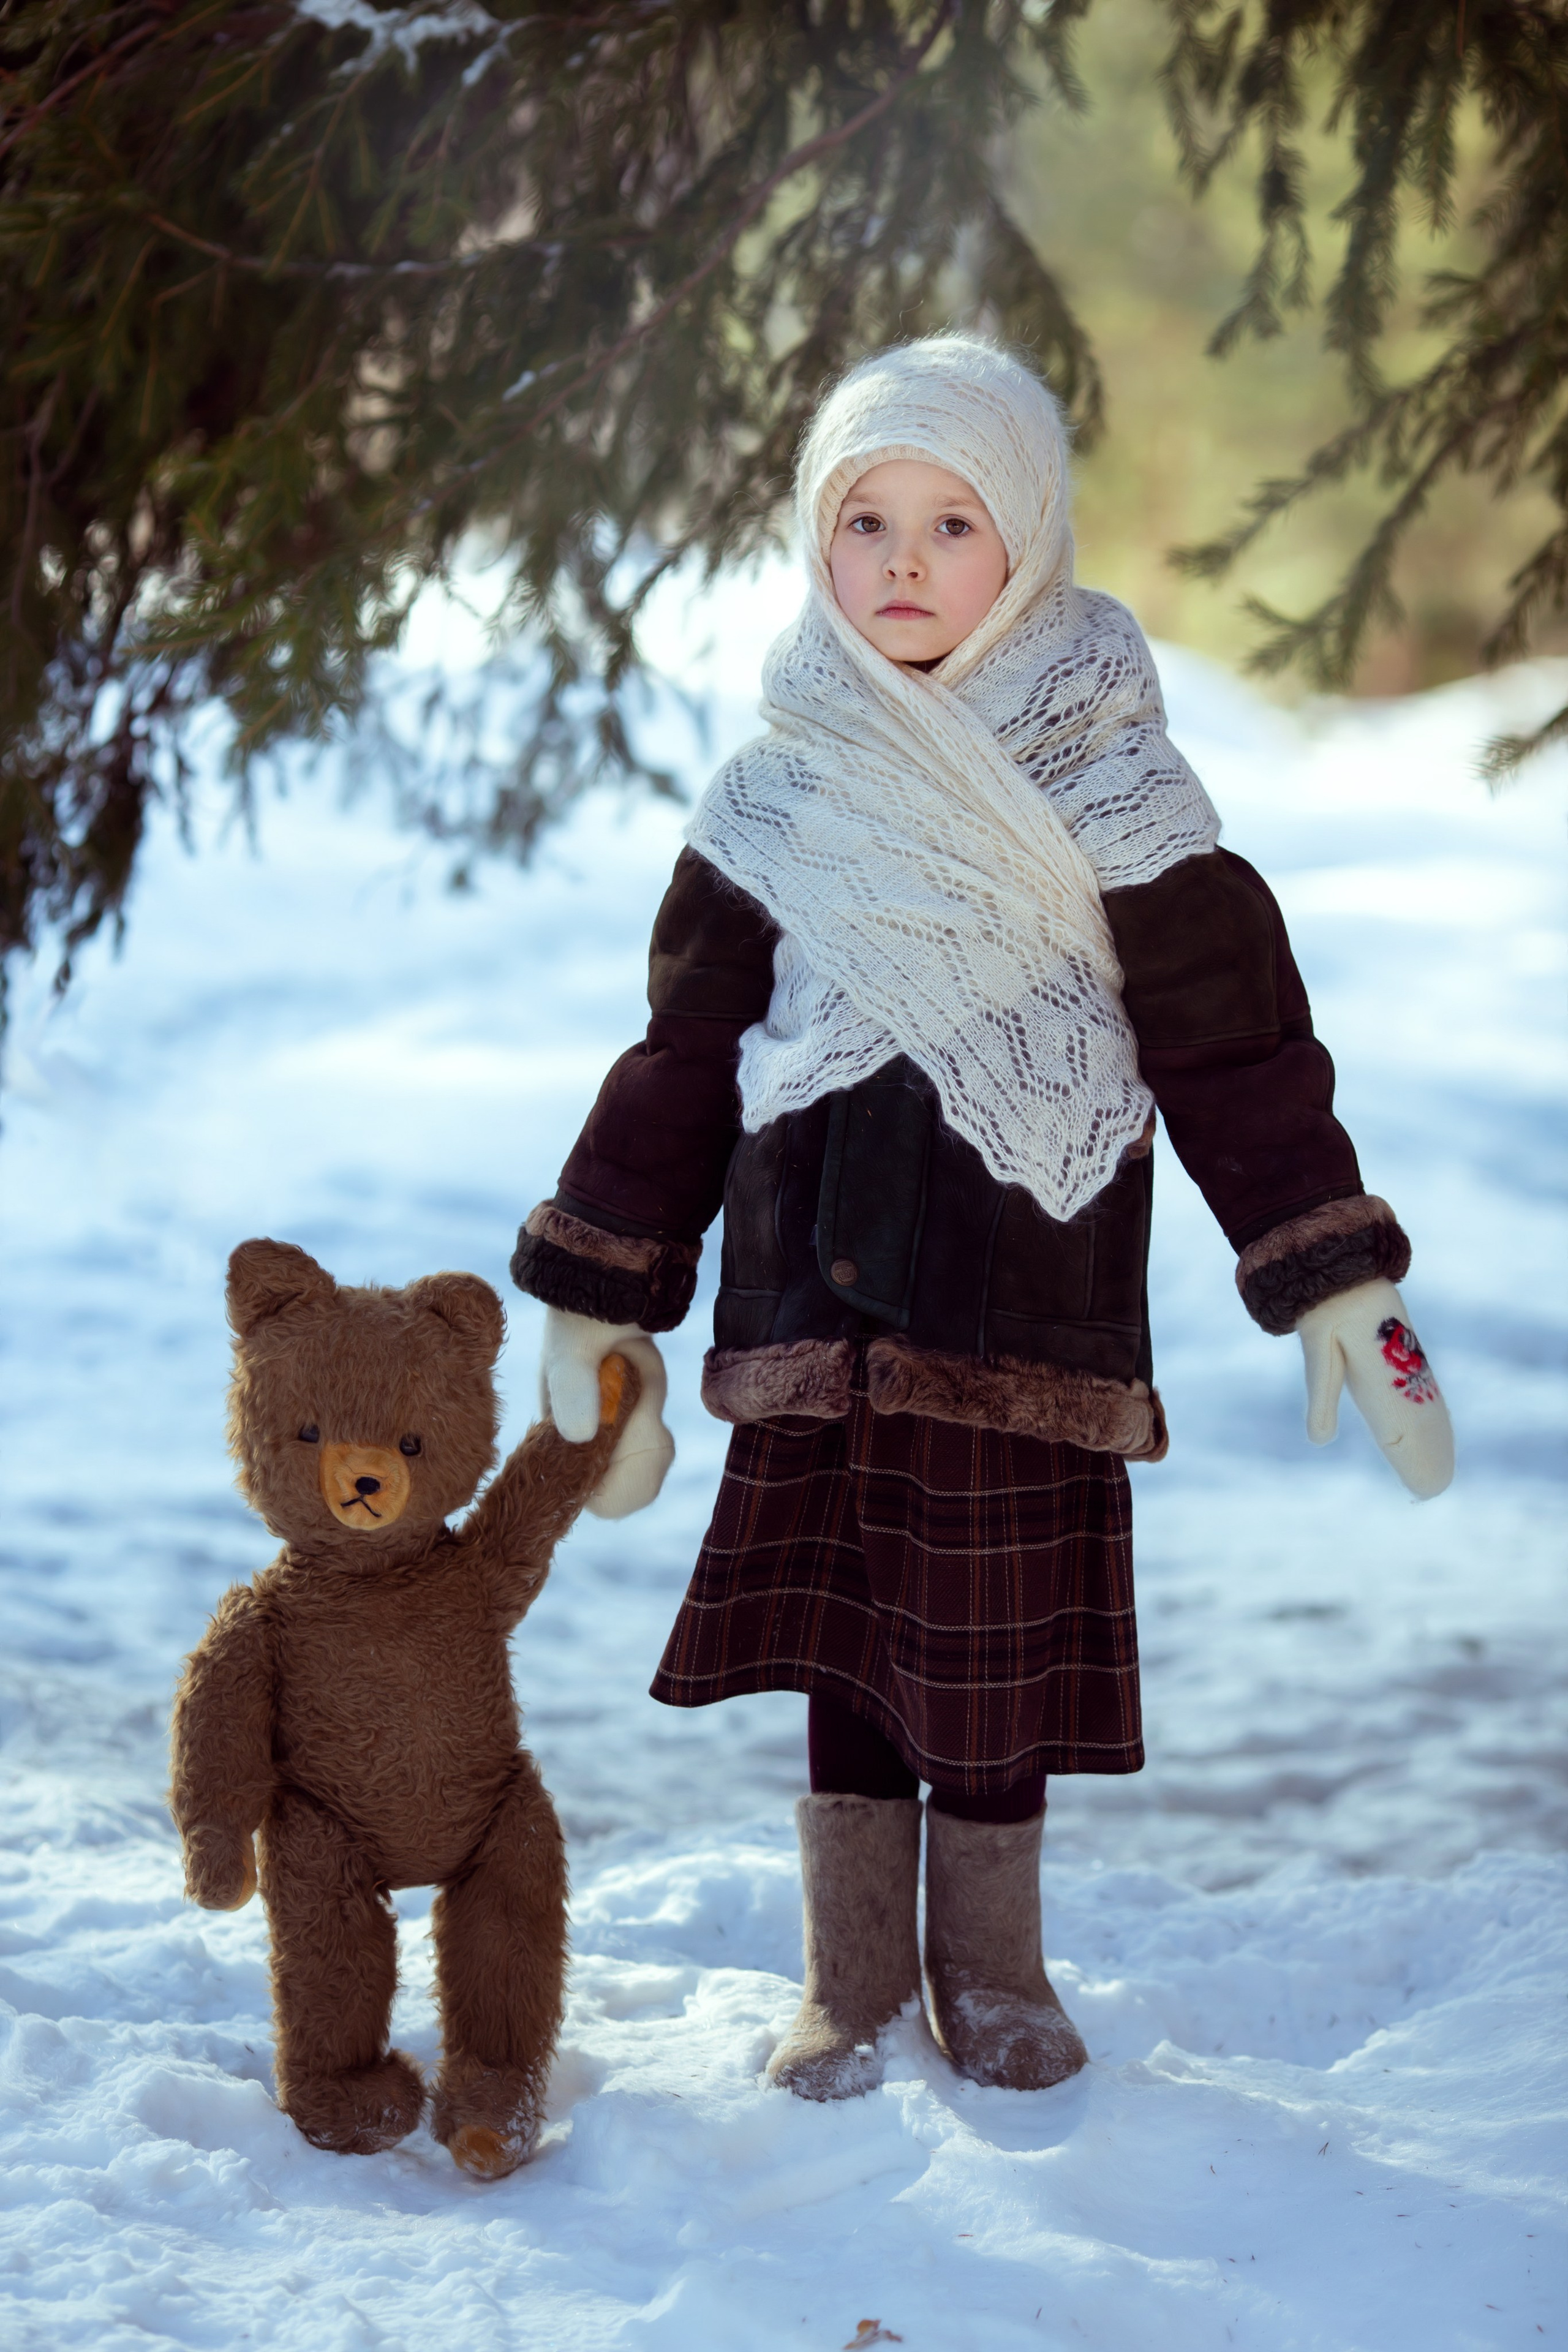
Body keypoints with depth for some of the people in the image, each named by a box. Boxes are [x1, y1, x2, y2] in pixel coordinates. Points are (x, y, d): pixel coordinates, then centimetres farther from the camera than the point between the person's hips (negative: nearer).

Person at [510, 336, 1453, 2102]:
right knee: (841, 1647, 6)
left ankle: (991, 1974, 23)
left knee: (1002, 1657, 3)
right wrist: (593, 1302, 11)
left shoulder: (1108, 791, -1)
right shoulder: (778, 798, 7)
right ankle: (850, 1987, 22)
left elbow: (1238, 1050, -1)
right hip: (819, 1310, 2)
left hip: (1029, 1307, -2)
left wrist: (1337, 1284, -7)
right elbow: (682, 1061, 12)